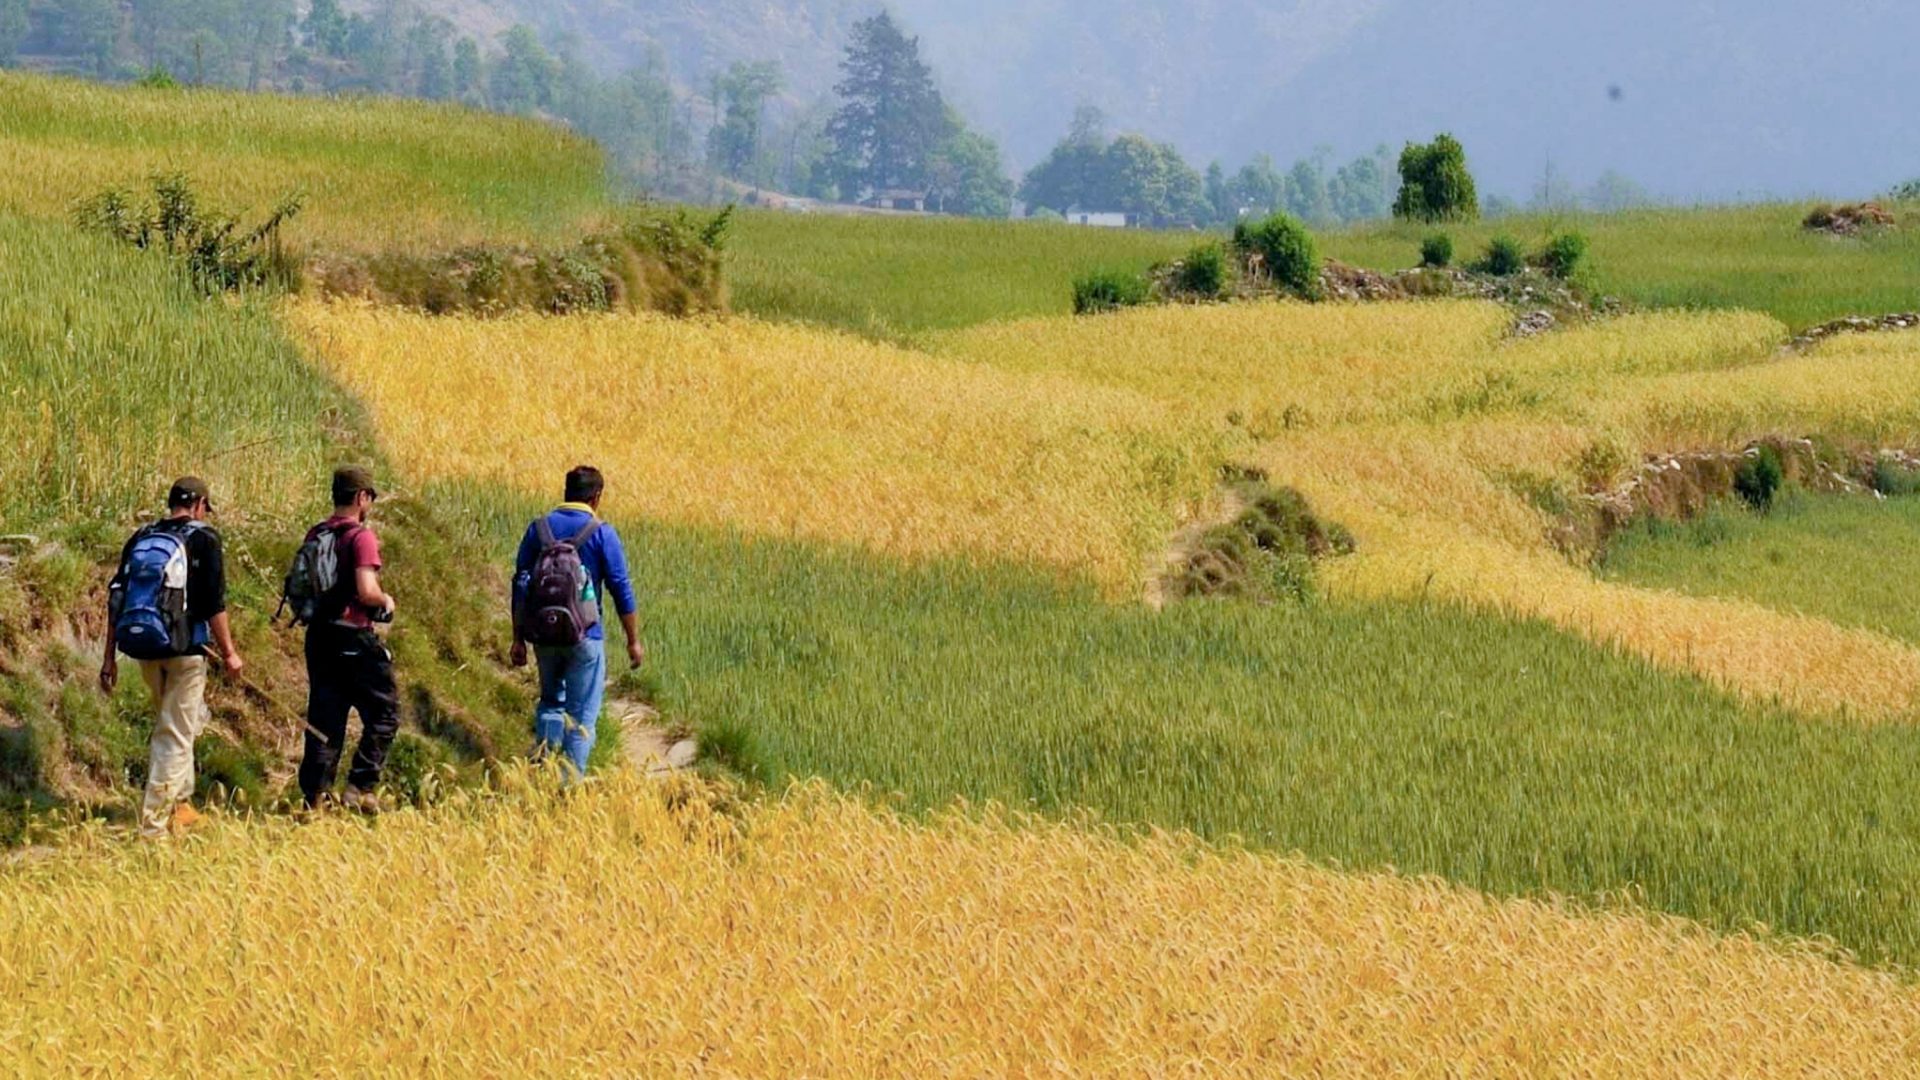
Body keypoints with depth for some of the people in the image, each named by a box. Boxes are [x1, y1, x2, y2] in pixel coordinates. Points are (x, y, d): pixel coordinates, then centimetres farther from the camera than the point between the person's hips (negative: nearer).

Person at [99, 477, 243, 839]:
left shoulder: (140, 540, 9)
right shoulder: (203, 540, -6)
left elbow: (116, 601, 9)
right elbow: (214, 604, -11)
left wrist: (110, 658, 13)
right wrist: (228, 653, -3)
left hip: (144, 649, 6)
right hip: (184, 650, -6)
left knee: (190, 719, 26)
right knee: (176, 734, -1)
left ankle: (179, 804, 27)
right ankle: (155, 823, -4)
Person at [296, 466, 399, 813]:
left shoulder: (314, 536, 9)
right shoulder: (361, 536, -13)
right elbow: (366, 592, -21)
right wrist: (386, 600, -1)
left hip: (319, 637, 7)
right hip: (354, 639, -7)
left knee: (324, 719, 10)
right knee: (383, 714, 4)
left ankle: (315, 794, 7)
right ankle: (360, 787, -4)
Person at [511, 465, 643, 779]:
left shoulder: (538, 529, 1)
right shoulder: (602, 534, -8)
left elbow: (520, 587, 4)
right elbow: (621, 591, -7)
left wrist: (518, 639, 11)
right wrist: (634, 641, 2)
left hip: (543, 635, 3)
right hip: (584, 636, -3)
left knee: (551, 702, 22)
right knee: (582, 714, 6)